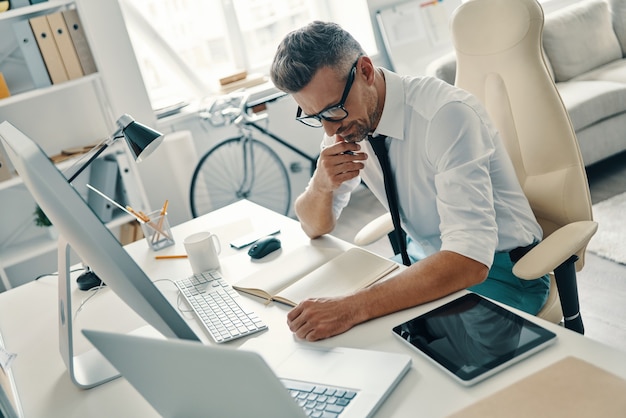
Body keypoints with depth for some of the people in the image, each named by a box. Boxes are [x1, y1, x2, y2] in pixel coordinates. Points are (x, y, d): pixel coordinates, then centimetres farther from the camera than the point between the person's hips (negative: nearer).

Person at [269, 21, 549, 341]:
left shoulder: (446, 114, -28)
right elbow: (315, 227, 3)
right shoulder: (344, 119, -6)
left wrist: (354, 308, -43)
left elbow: (470, 260, -36)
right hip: (424, 258, 6)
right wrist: (321, 184, -19)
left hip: (498, 271, -6)